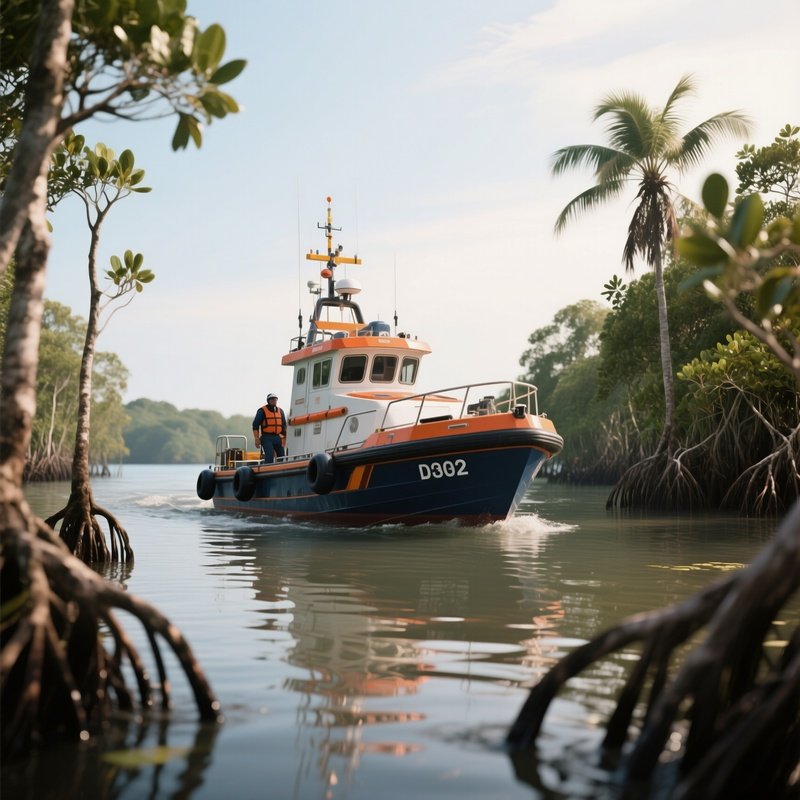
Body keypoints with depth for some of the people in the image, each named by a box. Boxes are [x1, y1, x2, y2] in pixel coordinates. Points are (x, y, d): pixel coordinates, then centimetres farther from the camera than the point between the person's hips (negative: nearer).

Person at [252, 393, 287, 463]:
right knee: (269, 456, -18)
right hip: (267, 438, -6)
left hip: (278, 438, 6)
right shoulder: (262, 411, -1)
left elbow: (284, 426, 20)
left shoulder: (280, 411, 16)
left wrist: (284, 439, 13)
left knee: (282, 457, 6)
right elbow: (255, 425, -4)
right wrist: (257, 439, -12)